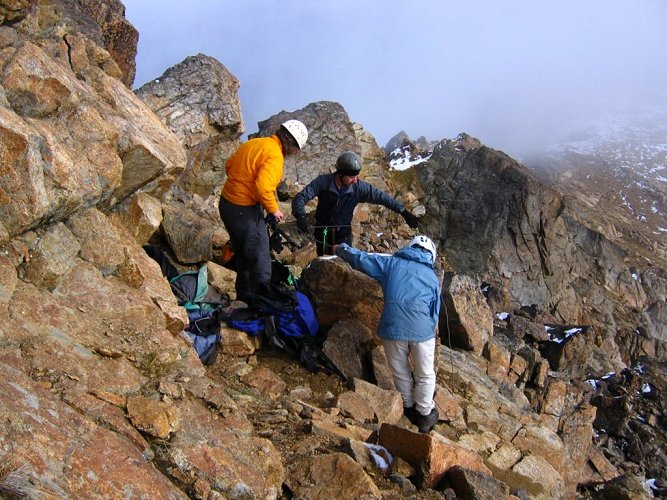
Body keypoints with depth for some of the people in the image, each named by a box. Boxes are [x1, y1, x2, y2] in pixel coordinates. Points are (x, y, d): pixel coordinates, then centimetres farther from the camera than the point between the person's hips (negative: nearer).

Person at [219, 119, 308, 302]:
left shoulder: (254, 143, 8)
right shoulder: (275, 156, -19)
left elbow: (229, 165, 15)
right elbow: (263, 188, -29)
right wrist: (273, 209, -14)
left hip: (227, 203, 10)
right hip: (245, 211, -9)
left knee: (243, 256, 22)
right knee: (260, 259, 3)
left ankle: (244, 297, 35)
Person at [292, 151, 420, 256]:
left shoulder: (359, 187, -17)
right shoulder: (323, 182, -22)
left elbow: (383, 197, -10)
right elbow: (301, 197, -25)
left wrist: (404, 212, -13)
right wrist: (300, 216, -44)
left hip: (344, 234, 1)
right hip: (323, 234, -1)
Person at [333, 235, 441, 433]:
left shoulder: (391, 263, 10)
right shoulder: (432, 277, 15)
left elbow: (361, 258, 11)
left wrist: (341, 249, 28)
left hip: (393, 328, 0)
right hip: (422, 329, 0)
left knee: (400, 373, 20)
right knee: (425, 375, 18)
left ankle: (409, 408, 36)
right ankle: (425, 414, 28)